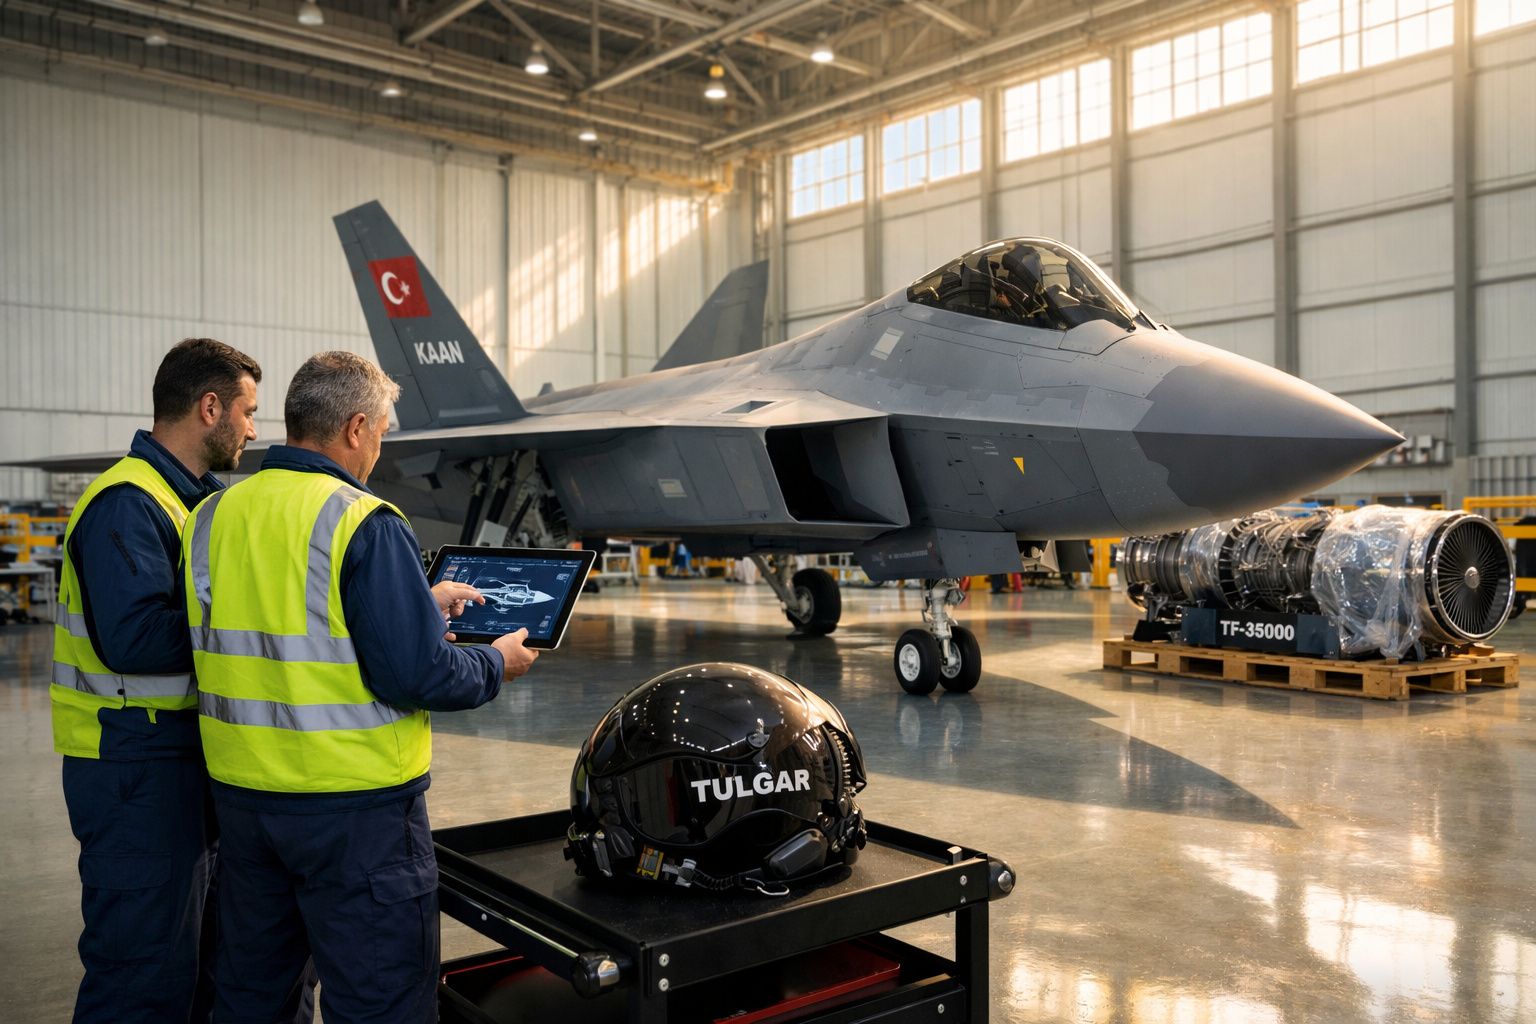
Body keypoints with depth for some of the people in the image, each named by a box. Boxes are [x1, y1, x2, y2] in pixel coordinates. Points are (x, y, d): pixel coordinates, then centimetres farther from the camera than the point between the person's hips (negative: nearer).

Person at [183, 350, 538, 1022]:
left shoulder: (211, 517, 4)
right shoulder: (365, 524, -18)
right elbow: (416, 676, -21)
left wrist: (421, 602, 20)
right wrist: (496, 664, -1)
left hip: (240, 792, 7)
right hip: (355, 810, -7)